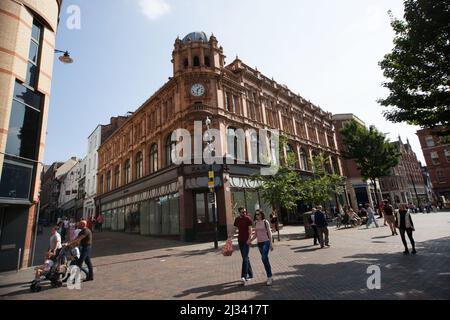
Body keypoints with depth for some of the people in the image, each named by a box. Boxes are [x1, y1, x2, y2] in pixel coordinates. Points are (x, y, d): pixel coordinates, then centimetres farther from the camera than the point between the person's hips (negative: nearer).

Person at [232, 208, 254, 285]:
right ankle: (250, 274, 25)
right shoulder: (237, 219, 8)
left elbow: (250, 230, -10)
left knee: (245, 258, -11)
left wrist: (249, 239, -19)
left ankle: (244, 276, -12)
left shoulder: (248, 218, -7)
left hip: (246, 240, -5)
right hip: (240, 240, 6)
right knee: (245, 258, 13)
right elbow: (235, 229, 14)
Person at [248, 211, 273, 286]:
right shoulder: (256, 223, 8)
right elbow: (255, 234, 12)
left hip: (266, 242, -6)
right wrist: (250, 240, -4)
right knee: (265, 259, 12)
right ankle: (270, 277, 24)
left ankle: (269, 277, -7)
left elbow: (269, 233, -4)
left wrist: (271, 244, -6)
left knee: (264, 258, -19)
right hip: (259, 243, 6)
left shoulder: (265, 222, -6)